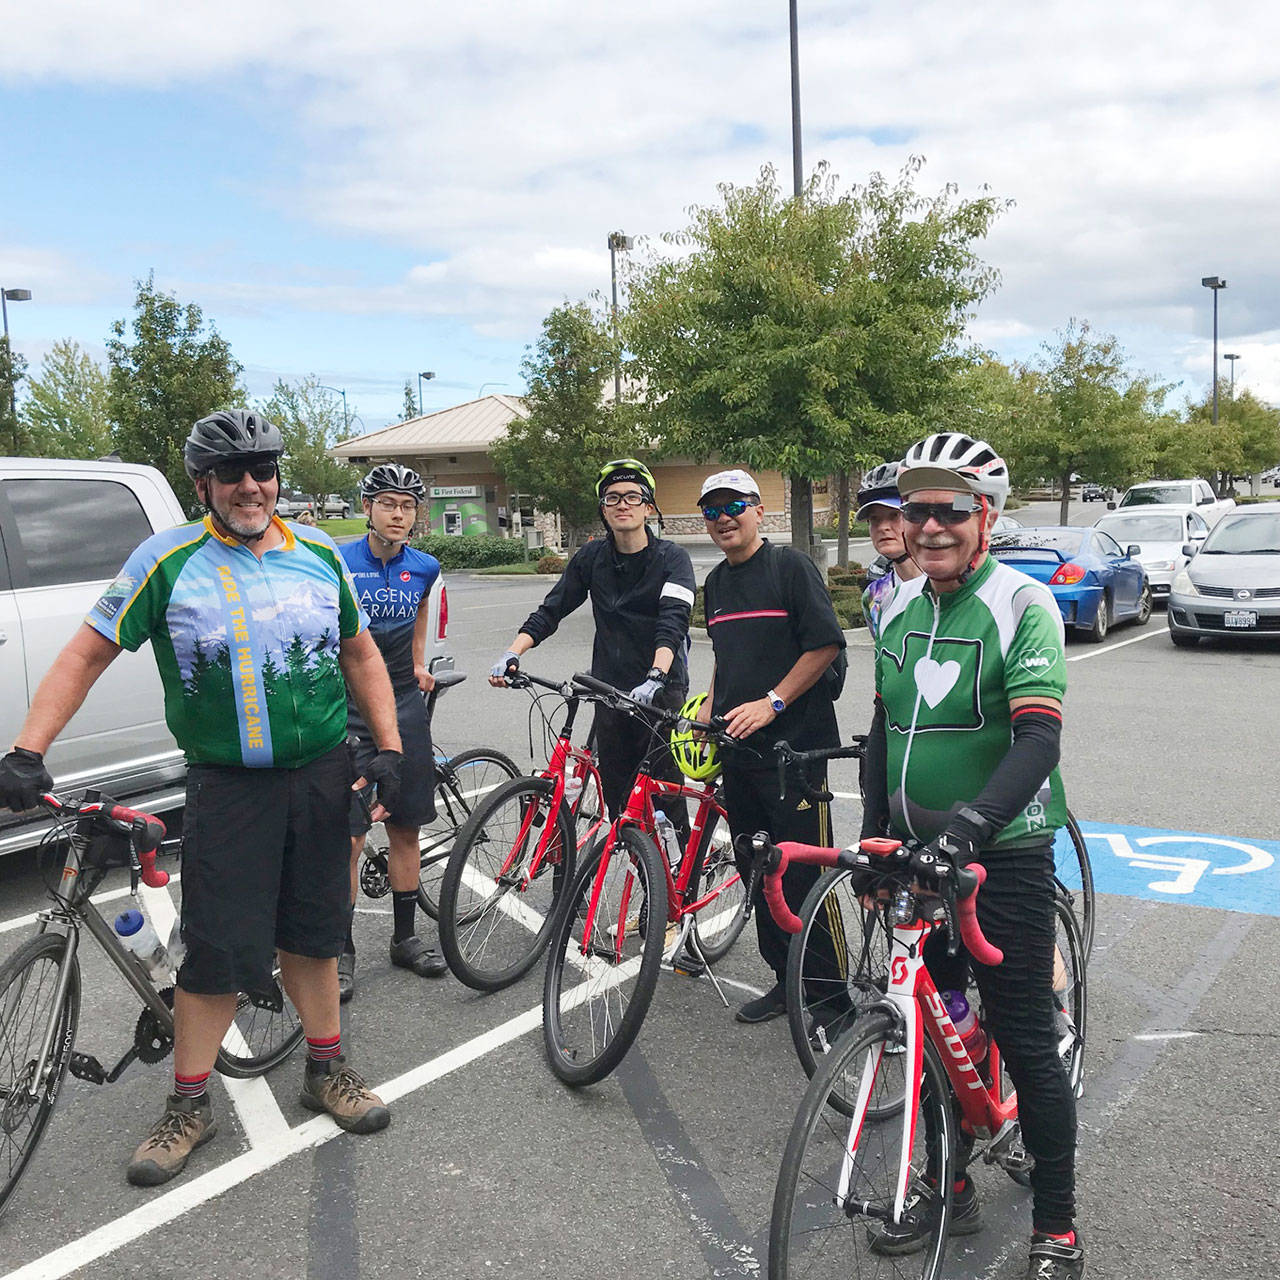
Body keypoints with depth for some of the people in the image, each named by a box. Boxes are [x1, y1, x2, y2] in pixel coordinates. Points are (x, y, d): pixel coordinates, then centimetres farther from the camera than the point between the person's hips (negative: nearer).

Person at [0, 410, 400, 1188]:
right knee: (218, 950, 1)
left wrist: (389, 748, 3)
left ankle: (327, 1069, 32)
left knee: (313, 929, 15)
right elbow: (87, 655, -3)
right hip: (228, 785, -3)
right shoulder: (168, 560, -6)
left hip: (323, 775, 3)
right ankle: (189, 1105, 20)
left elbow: (361, 655, 12)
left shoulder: (319, 555, 4)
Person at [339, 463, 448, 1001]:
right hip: (348, 711, -4)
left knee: (405, 831, 11)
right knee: (347, 839, -5)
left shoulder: (424, 567, 4)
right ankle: (341, 950, 10)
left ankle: (405, 937, 25)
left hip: (405, 706, 4)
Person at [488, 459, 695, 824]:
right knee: (614, 794, 6)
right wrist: (512, 654, -11)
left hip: (662, 691, -4)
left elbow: (673, 623, -20)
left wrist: (655, 678, -37)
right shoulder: (591, 558, 6)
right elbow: (551, 610, 5)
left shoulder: (672, 558, -6)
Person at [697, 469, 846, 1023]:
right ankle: (785, 980, 25)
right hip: (738, 750, 8)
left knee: (804, 876, -3)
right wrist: (708, 713, 14)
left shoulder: (790, 566, -6)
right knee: (757, 872, 12)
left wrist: (772, 703, -15)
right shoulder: (716, 582, 16)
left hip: (794, 747, -7)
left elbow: (826, 644, -12)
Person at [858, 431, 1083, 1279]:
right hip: (917, 850, 6)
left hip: (1003, 854, -6)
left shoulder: (1023, 604, -12)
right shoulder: (899, 609, 7)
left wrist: (973, 819, -37)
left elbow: (1039, 738, -23)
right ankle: (950, 1187, 34)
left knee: (1024, 1040, 2)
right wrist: (873, 827, 12)